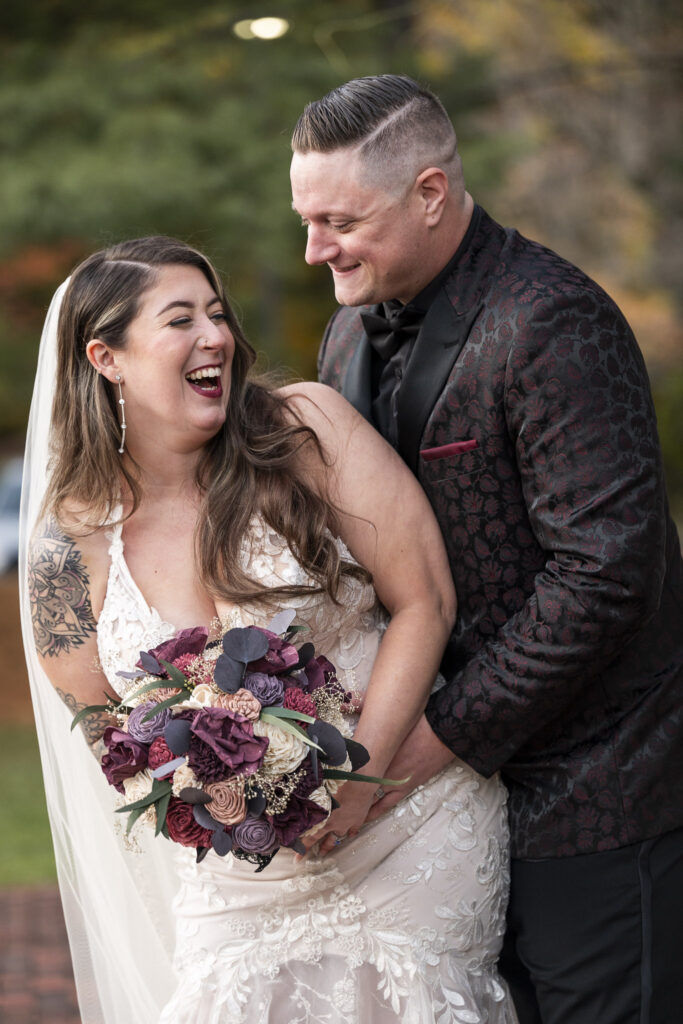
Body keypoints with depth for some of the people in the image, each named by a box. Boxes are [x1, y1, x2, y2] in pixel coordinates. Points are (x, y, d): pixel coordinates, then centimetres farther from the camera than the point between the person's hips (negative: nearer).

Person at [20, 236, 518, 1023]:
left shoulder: (306, 428, -9)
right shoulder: (70, 551, -6)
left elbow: (423, 602, -9)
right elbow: (110, 731, 5)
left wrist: (357, 776, -18)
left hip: (413, 831, -1)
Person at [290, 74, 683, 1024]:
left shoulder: (551, 326, -20)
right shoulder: (353, 331, 8)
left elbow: (606, 565, -24)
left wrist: (452, 731, -19)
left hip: (589, 793, -8)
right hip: (455, 770, 8)